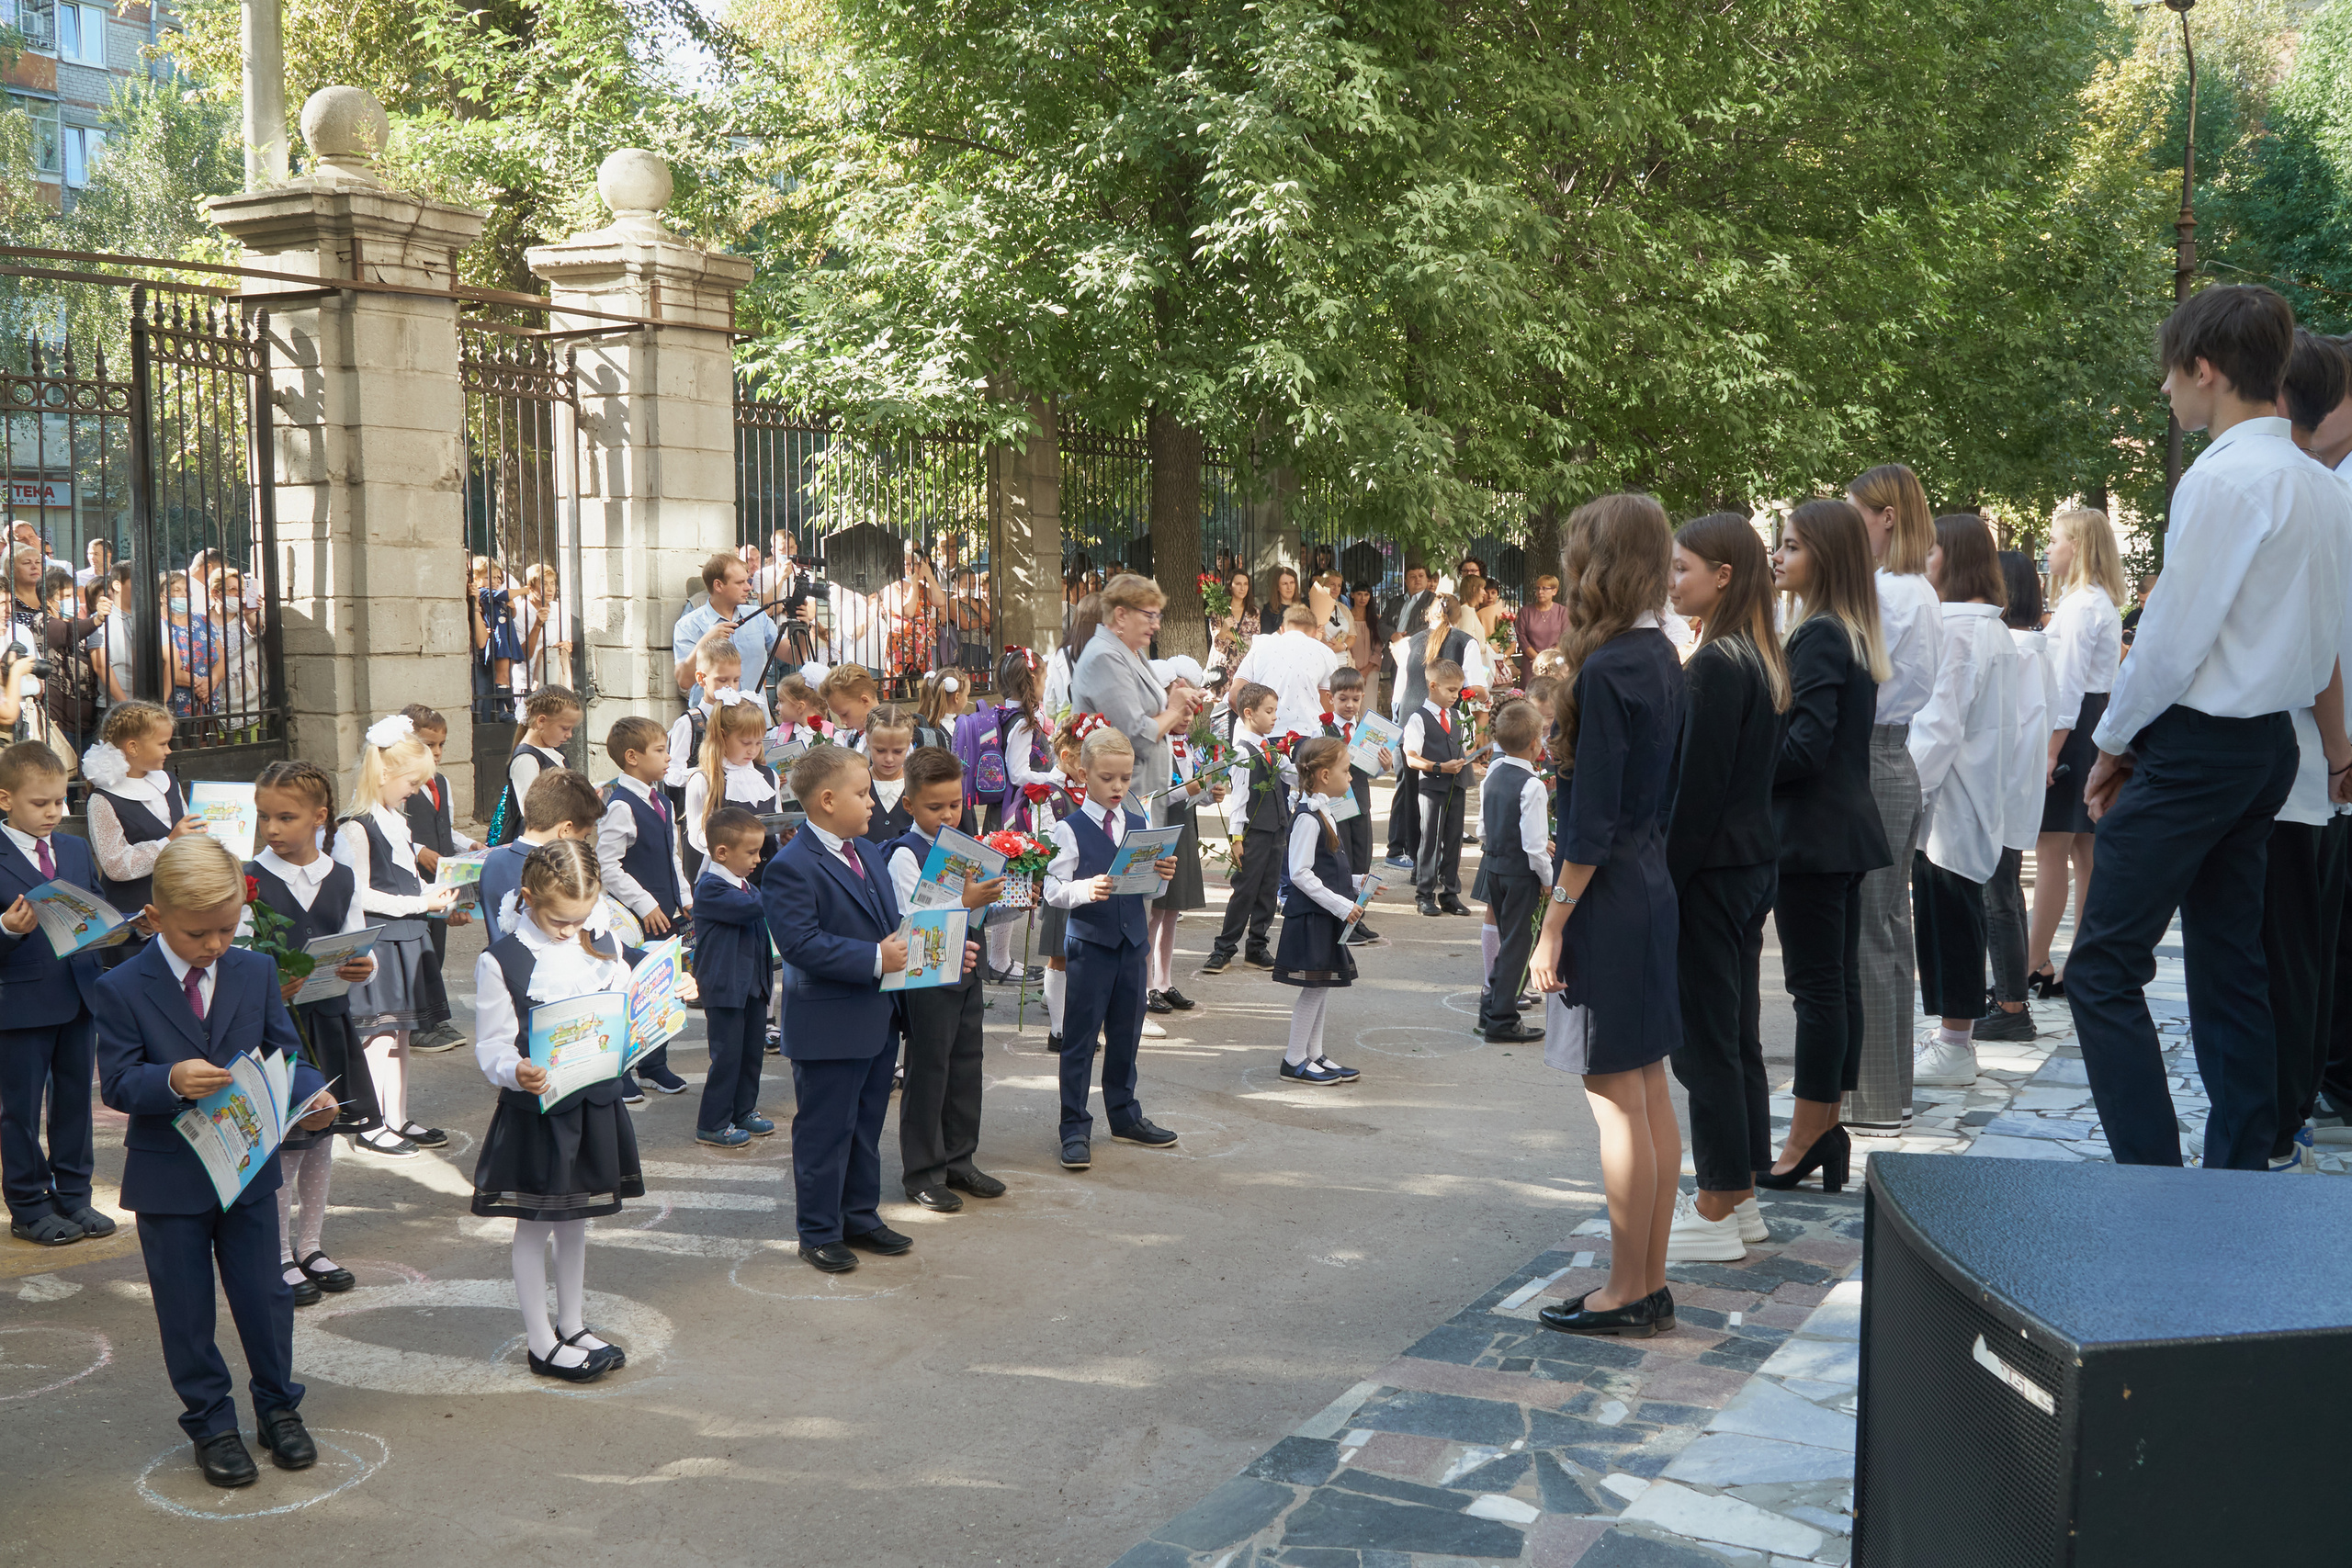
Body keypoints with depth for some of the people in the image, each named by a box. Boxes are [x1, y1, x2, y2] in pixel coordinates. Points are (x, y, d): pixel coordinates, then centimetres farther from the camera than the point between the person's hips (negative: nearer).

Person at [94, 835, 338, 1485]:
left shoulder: (256, 972, -1)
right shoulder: (120, 989, -11)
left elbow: (286, 1054, 2)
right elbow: (116, 1082, -14)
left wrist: (311, 1094, -19)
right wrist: (172, 1082, -34)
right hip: (168, 1178, -2)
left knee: (264, 1295, 12)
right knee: (187, 1309, 9)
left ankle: (278, 1408, 30)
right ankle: (210, 1424, 25)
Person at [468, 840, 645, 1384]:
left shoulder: (605, 947, 4)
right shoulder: (501, 961, -12)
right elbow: (491, 1044, -12)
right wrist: (515, 1073, -31)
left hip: (596, 1102, 5)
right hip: (535, 1109, -5)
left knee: (577, 1220, 17)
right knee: (534, 1225, 6)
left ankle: (573, 1327, 31)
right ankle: (542, 1343, 17)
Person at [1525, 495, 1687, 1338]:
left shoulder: (1606, 671, -17)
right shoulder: (1663, 659, 9)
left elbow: (1591, 821, -19)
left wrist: (1552, 928, -15)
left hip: (1607, 898, -9)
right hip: (1652, 889, 9)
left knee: (1617, 1100, -2)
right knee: (1650, 1092, 13)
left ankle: (1625, 1297, 7)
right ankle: (1652, 1283, 22)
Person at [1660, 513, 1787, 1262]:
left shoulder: (1717, 665, -17)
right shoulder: (1762, 659, 11)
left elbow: (1697, 786, -19)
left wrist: (1664, 878, -15)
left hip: (1711, 872, -10)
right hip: (1754, 864, 10)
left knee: (1703, 1039, -2)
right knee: (1737, 1037, 14)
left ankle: (1715, 1215, 5)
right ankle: (1740, 1199, 23)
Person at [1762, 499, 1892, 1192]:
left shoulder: (1817, 636, -16)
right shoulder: (1856, 634, 13)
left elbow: (1805, 745, -22)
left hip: (1811, 834, -10)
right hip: (1848, 828, 10)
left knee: (1816, 986, -5)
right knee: (1840, 980, 12)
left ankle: (1806, 1144, 1)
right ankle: (1828, 1132, 19)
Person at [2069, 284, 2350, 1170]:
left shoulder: (2224, 479, -17)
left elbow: (2176, 633, -18)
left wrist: (2112, 742, -6)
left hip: (2196, 747, -9)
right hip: (2270, 743, 10)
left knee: (2103, 969, -6)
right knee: (2231, 971, 14)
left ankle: (2152, 1176, -8)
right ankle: (2240, 1173, 19)